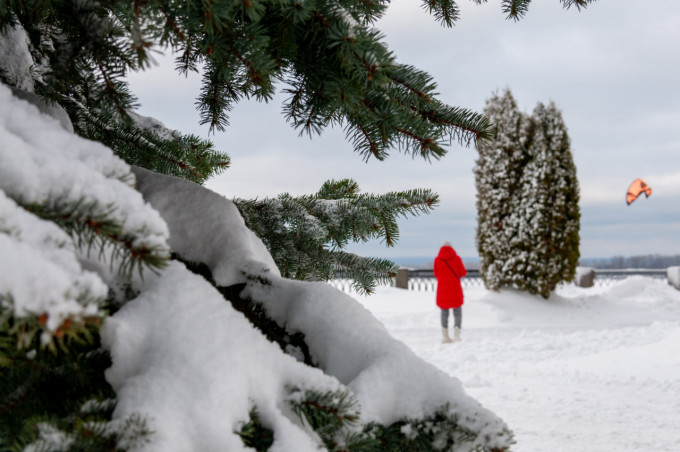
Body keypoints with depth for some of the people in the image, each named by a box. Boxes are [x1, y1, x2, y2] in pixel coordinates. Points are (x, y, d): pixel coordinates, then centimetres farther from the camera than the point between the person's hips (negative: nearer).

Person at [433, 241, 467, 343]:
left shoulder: (437, 259, 0)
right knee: (457, 313, 6)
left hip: (442, 289, 2)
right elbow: (463, 273, -2)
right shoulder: (456, 258, -4)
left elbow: (436, 274, 8)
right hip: (455, 289, -2)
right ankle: (456, 333, -15)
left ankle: (445, 335, 1)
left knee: (444, 312, 14)